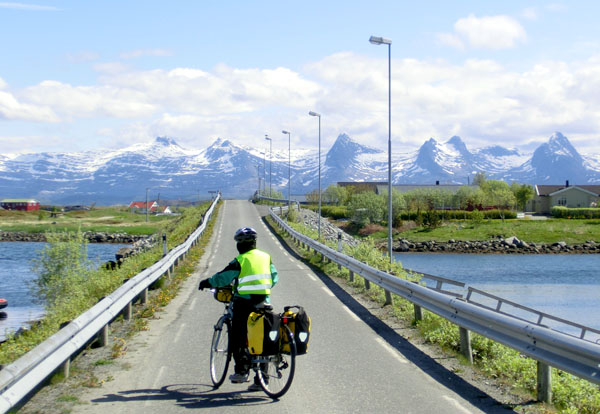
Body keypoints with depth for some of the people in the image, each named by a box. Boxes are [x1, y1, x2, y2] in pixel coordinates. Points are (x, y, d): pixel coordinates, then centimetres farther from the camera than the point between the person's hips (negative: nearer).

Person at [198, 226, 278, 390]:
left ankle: (241, 371, 4)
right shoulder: (266, 257, 7)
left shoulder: (240, 261, -11)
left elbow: (222, 278, -7)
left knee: (238, 338, 9)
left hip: (244, 303, -5)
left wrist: (205, 283, 10)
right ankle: (261, 380, 7)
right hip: (264, 302, 5)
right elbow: (274, 277, 16)